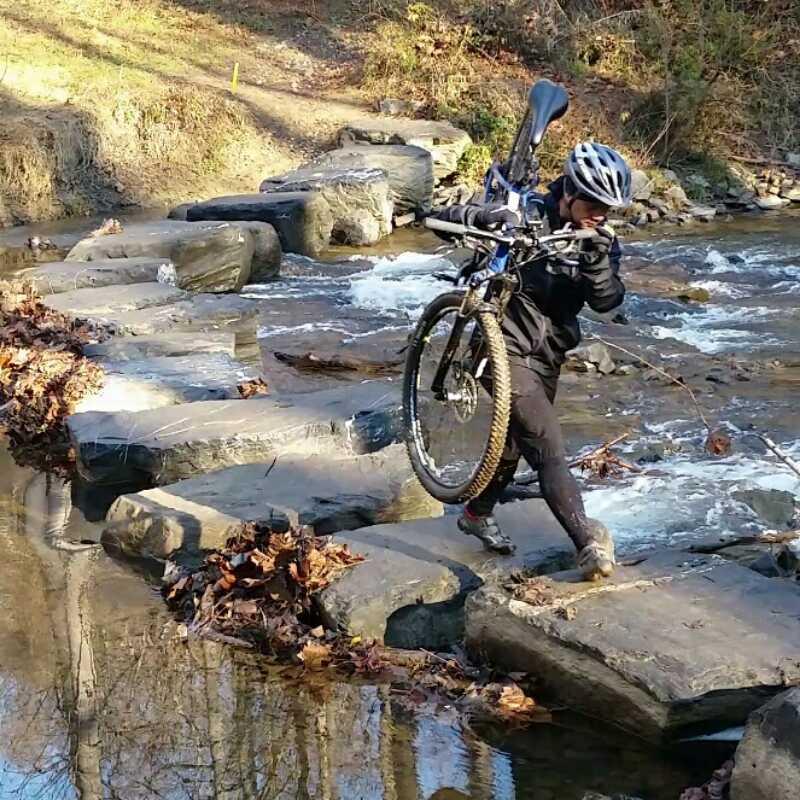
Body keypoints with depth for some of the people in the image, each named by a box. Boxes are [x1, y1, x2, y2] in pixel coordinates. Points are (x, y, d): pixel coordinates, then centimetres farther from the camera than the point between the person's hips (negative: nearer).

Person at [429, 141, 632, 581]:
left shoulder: (602, 240, -2)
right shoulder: (527, 219, -17)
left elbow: (606, 300, -14)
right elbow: (443, 218, -20)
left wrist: (597, 260, -32)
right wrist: (490, 217, -38)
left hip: (549, 355, 7)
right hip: (508, 347, -7)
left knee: (518, 437, 21)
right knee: (547, 445, -14)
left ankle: (477, 513, 42)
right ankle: (588, 540, -16)